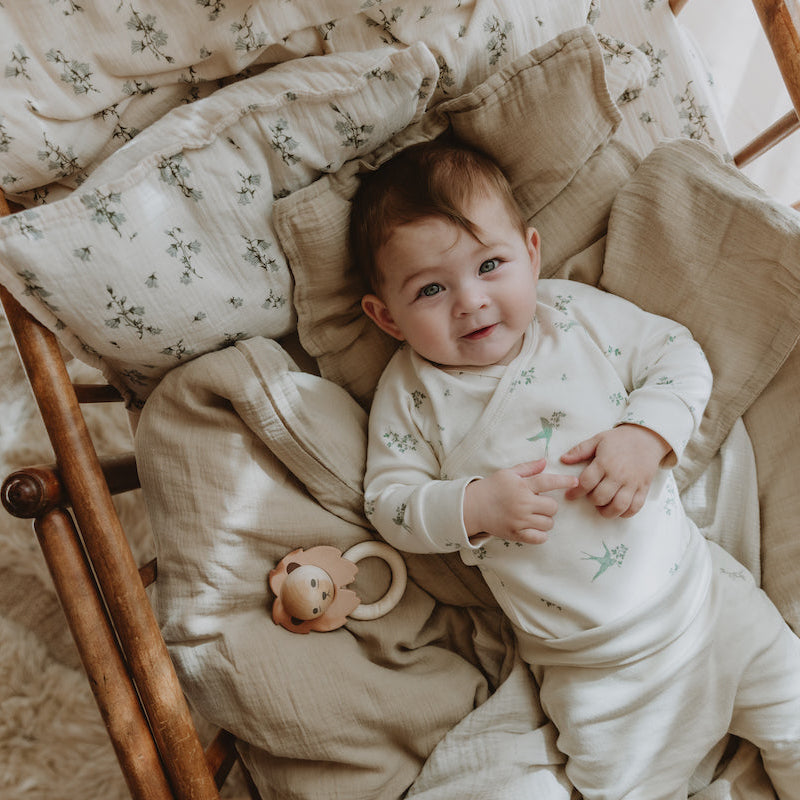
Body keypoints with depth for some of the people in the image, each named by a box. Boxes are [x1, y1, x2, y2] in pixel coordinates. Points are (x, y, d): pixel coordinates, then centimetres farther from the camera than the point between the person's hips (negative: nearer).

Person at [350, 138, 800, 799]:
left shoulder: (577, 312, -1)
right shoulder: (411, 394, -5)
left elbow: (679, 356, 2)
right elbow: (388, 502, -3)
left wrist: (644, 435, -16)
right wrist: (476, 505, -20)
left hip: (700, 590, 2)